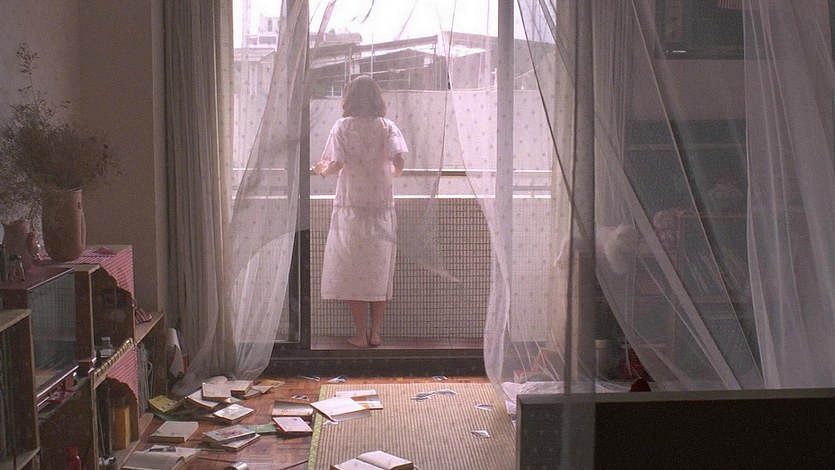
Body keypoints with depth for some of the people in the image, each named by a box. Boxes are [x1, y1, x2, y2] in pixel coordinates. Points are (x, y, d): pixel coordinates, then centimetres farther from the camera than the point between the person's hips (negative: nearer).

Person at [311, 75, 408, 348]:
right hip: (381, 209, 2)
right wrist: (392, 172, 12)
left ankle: (360, 335, 7)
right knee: (379, 270, 10)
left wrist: (321, 171, 11)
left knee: (352, 271, 5)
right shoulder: (387, 127, 2)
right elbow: (399, 161, -10)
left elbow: (336, 165, -10)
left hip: (350, 208, -2)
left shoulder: (343, 126, -2)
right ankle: (376, 333, 13)